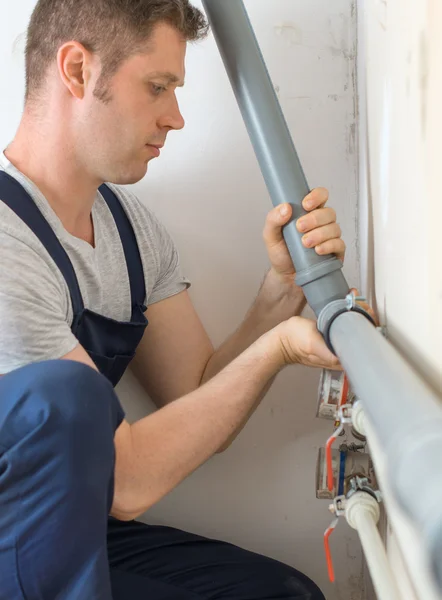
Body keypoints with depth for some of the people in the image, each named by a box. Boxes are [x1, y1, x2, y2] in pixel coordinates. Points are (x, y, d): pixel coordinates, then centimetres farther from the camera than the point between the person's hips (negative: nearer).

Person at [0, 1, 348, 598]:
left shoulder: (132, 225, 3)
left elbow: (201, 416, 4)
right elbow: (124, 484, -22)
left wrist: (285, 285, -9)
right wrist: (277, 350, -16)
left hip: (72, 535, 7)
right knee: (65, 393, -33)